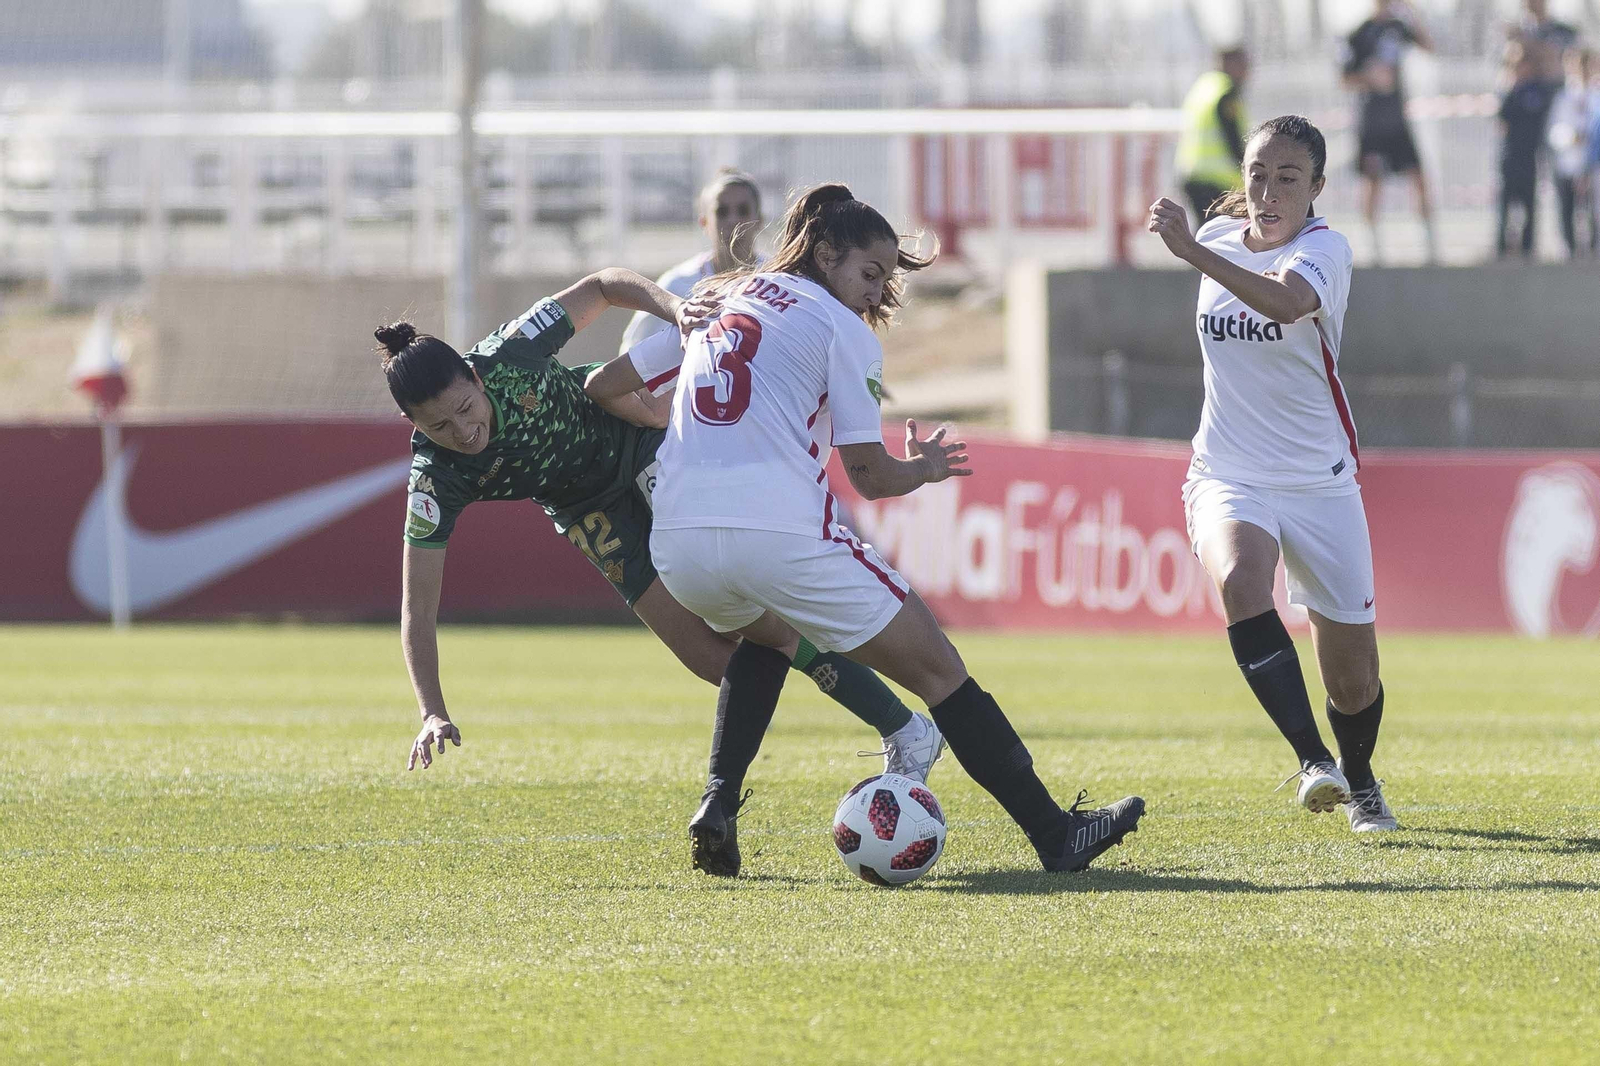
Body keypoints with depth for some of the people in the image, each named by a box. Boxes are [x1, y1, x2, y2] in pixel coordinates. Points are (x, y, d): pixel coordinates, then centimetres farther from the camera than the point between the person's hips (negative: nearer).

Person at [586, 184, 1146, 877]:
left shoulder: (717, 301, 22)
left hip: (677, 545, 6)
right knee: (938, 669, 7)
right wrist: (923, 468, 24)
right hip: (784, 532, -6)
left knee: (769, 633, 38)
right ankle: (1055, 833, 5)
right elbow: (869, 474, 2)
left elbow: (599, 388, 26)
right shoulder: (841, 327, 6)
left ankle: (718, 801, 18)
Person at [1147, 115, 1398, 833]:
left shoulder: (1323, 249, -12)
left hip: (1321, 481, -2)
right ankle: (1313, 762, -37)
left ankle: (1358, 781, 35)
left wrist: (1193, 252, -46)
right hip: (1228, 476, 2)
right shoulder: (1220, 237, 4)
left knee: (1353, 675, 2)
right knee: (1240, 580, -33)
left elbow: (1288, 300, -37)